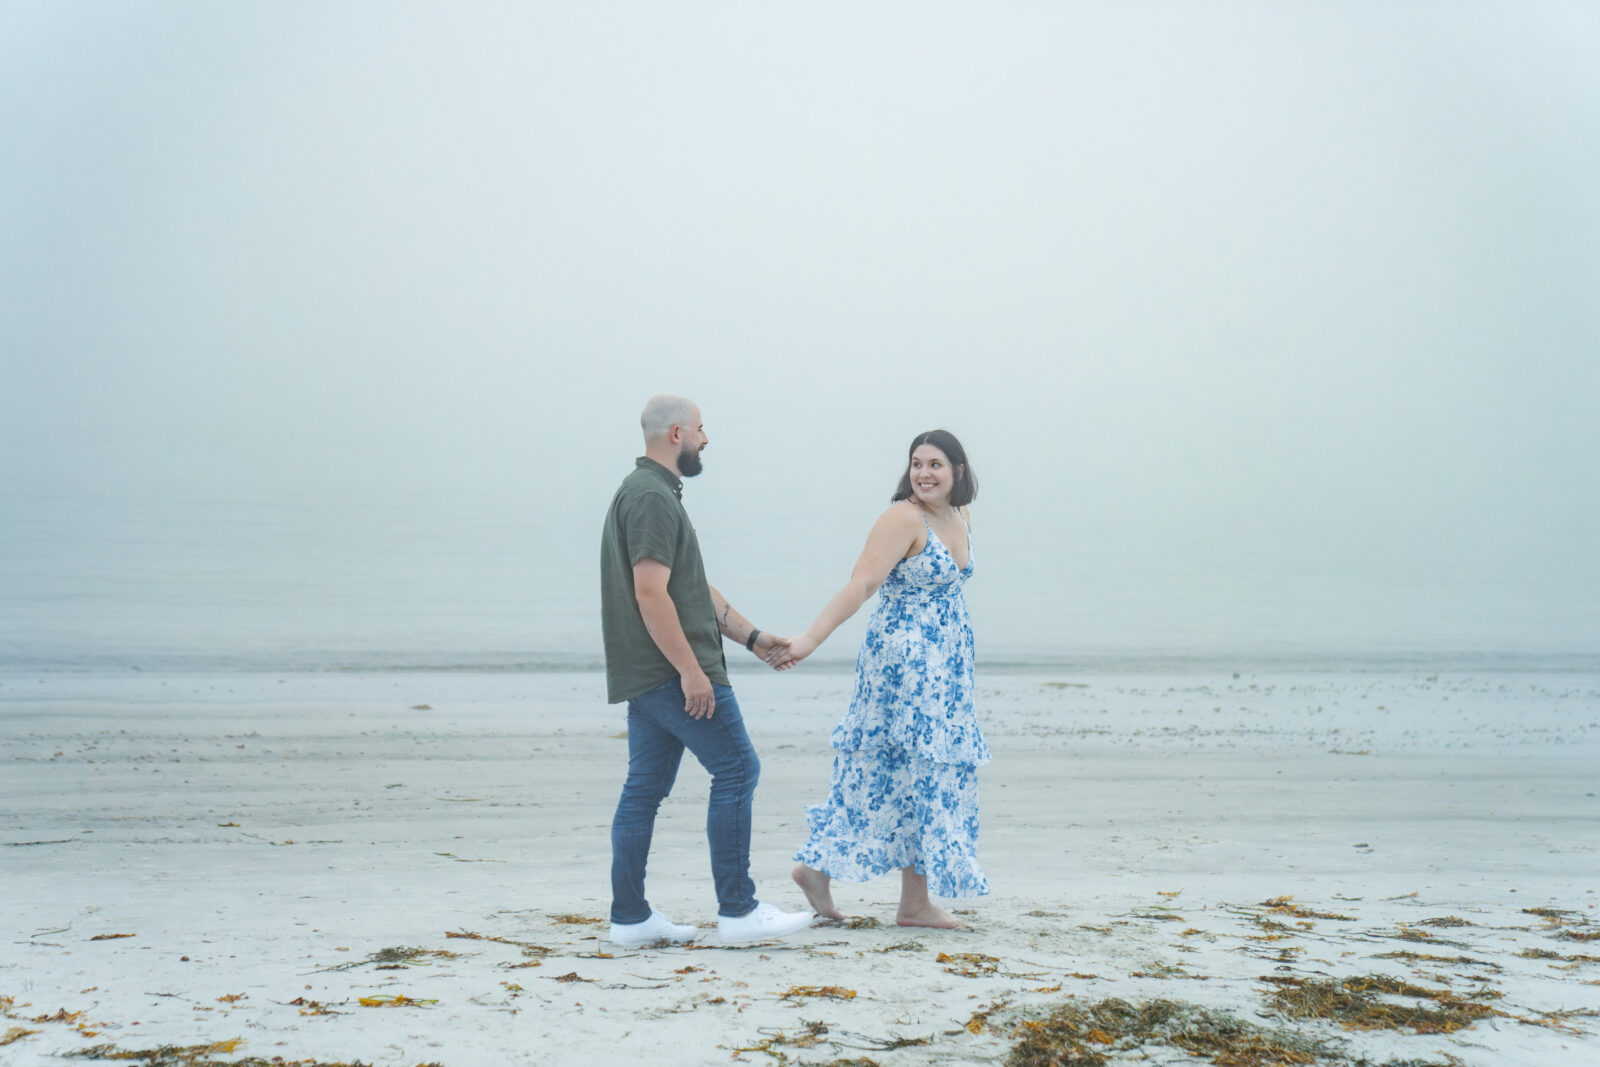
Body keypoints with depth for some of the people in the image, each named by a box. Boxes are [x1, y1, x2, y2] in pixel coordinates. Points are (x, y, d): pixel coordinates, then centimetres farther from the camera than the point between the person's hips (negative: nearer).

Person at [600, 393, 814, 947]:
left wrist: (751, 636, 21)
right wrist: (691, 670, -22)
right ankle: (737, 911, -5)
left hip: (648, 674, 11)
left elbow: (695, 588, 24)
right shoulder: (653, 498, -14)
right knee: (736, 770, -7)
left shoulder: (650, 493, 20)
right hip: (671, 672, -11)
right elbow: (651, 593, -22)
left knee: (645, 787, 10)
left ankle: (630, 917, 12)